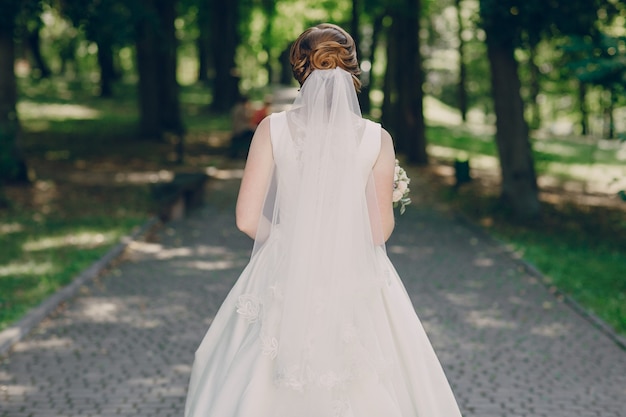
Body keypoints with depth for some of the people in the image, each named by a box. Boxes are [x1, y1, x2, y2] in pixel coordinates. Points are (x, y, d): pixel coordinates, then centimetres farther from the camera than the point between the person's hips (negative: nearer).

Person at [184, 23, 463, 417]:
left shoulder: (273, 129, -7)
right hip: (356, 286, 0)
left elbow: (248, 219, -8)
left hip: (286, 281, 1)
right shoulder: (377, 139, -8)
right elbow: (381, 230, -4)